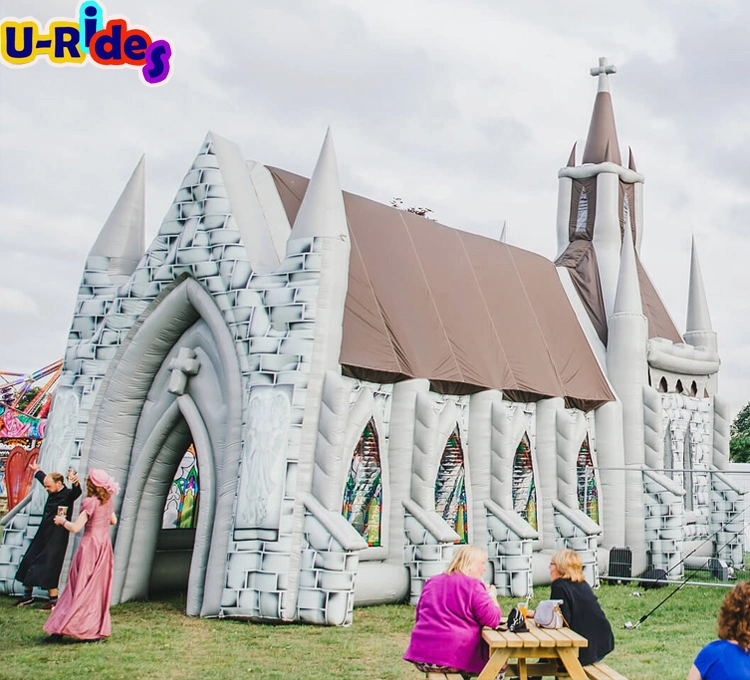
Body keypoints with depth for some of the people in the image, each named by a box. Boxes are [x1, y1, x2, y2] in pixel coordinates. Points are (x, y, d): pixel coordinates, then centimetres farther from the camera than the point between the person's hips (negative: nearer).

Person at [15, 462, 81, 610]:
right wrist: (37, 470, 46)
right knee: (28, 562, 15)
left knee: (48, 567, -11)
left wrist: (75, 483, -63)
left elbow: (77, 492, -40)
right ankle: (27, 596, 30)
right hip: (43, 535, 9)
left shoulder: (68, 494, -16)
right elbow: (43, 478, 27)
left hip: (57, 538, -9)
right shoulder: (52, 492, 7)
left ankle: (54, 600, 0)